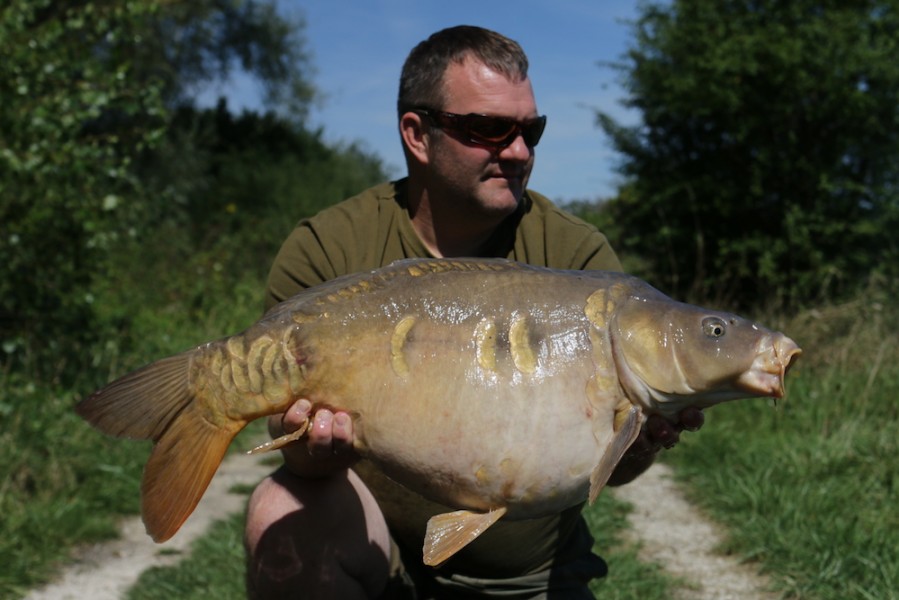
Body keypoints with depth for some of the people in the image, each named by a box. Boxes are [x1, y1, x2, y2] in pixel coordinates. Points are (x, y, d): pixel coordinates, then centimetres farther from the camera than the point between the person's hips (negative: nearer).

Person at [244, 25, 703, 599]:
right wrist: (313, 447, -36)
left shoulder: (577, 254, -8)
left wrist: (638, 441, -33)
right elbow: (293, 416, -13)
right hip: (375, 546, -1)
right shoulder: (328, 250, -9)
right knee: (286, 516, -27)